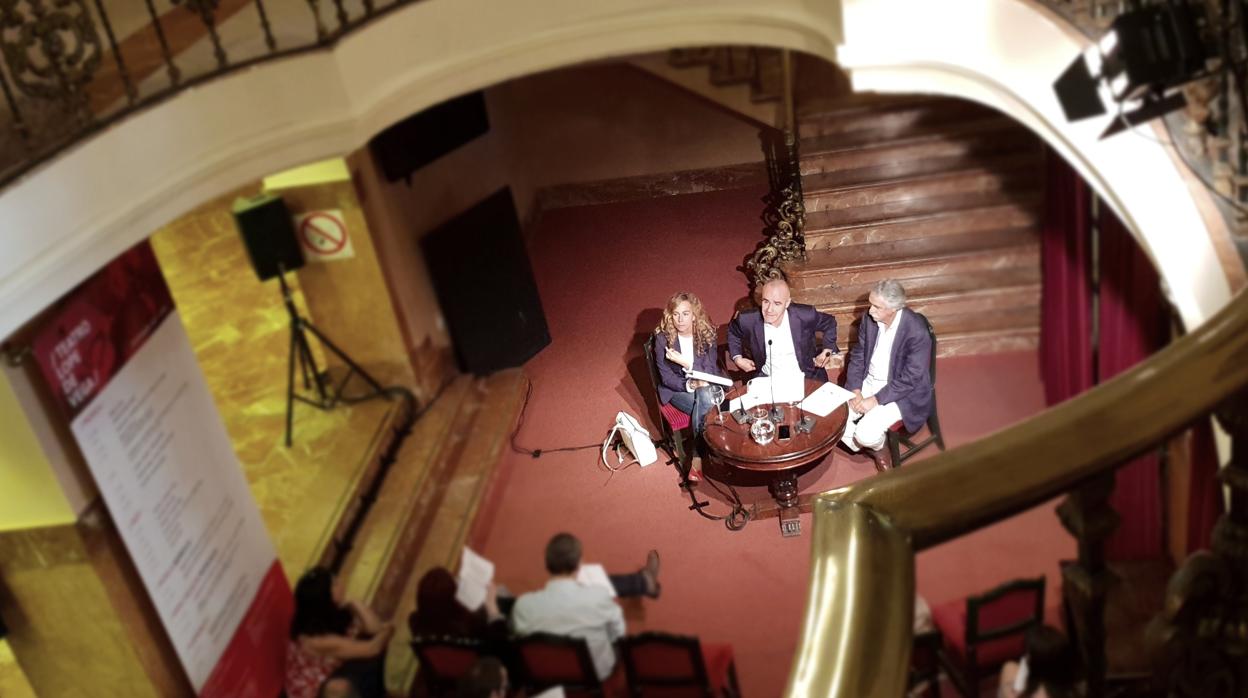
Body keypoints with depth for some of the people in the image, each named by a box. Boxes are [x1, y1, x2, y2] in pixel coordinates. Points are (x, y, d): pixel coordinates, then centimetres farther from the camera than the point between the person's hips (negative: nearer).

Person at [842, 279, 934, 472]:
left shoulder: (917, 332, -25)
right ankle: (869, 448, 14)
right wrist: (855, 390, -9)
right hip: (867, 383, 6)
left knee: (866, 434, -25)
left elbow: (910, 379, -22)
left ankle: (875, 446, 13)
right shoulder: (869, 319, -7)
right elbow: (857, 356, 4)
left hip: (901, 393, -6)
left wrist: (876, 400, -22)